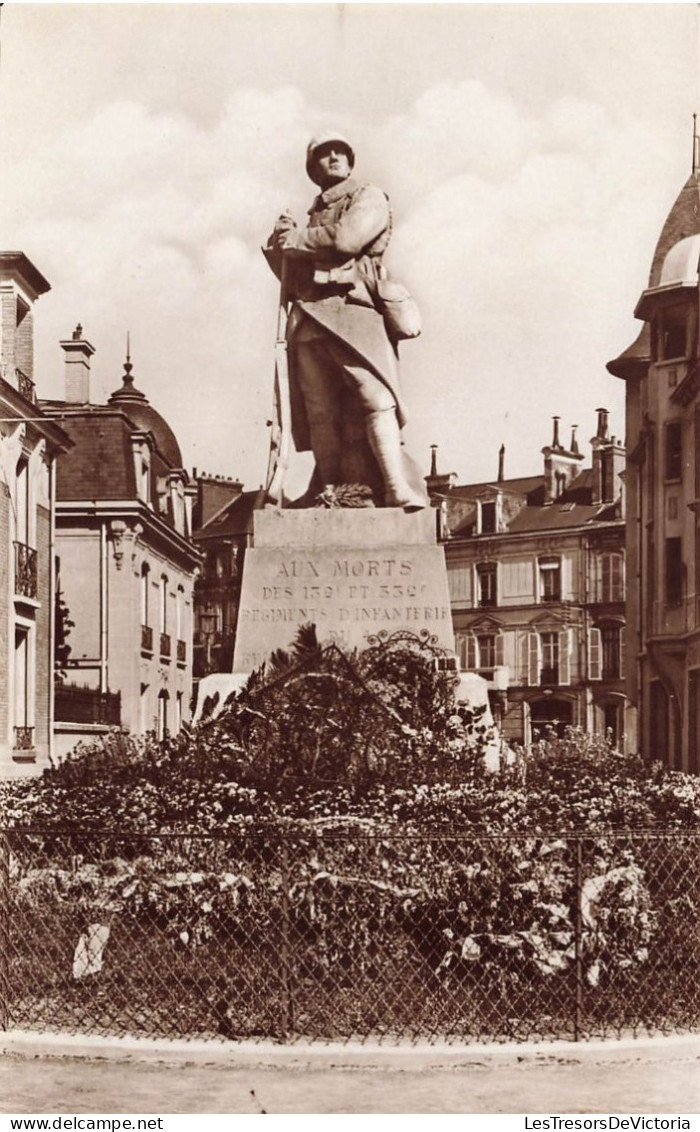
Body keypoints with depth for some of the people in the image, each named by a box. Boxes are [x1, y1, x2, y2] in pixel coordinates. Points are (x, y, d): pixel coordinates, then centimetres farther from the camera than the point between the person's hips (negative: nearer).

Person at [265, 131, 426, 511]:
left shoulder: (370, 198, 12)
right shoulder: (314, 215, 31)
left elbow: (346, 238, -7)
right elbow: (291, 275, 27)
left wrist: (297, 239, 6)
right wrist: (281, 245, 8)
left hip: (351, 309, -6)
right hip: (307, 319, 6)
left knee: (376, 398, -20)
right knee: (320, 414, -3)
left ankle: (399, 490, -27)